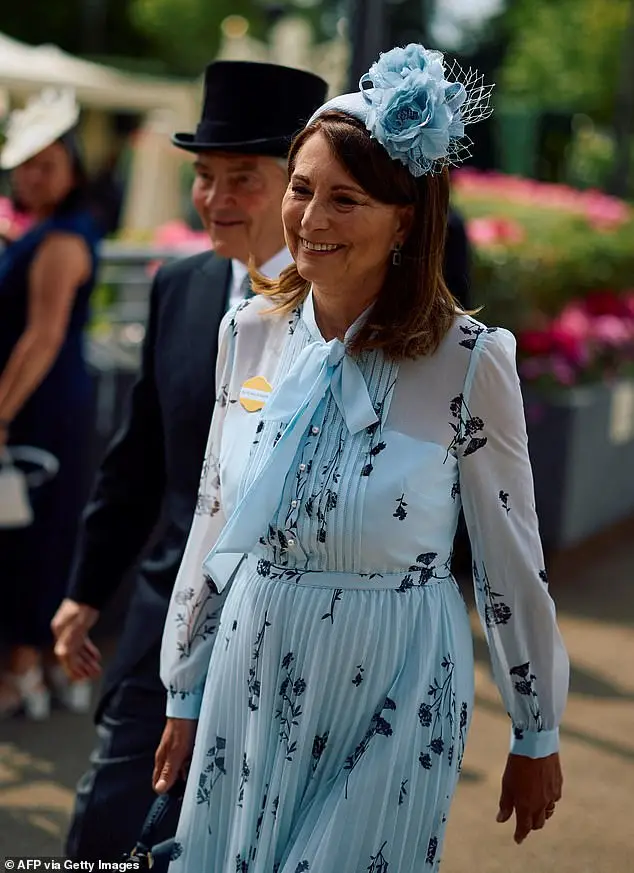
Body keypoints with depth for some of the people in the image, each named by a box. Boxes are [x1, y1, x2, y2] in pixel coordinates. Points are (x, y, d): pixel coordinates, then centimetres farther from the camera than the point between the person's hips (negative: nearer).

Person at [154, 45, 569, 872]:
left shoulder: (469, 359, -15)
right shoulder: (251, 332, -2)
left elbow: (512, 560, -6)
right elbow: (215, 519, 7)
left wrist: (538, 734, 2)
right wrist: (186, 694, 12)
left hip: (390, 699, -4)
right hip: (251, 682, 4)